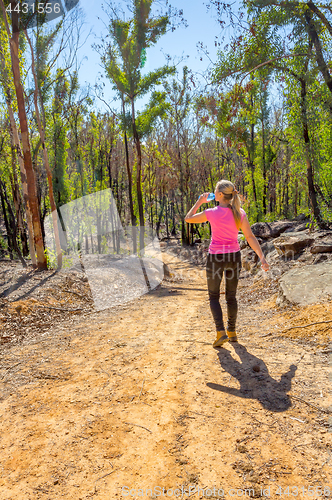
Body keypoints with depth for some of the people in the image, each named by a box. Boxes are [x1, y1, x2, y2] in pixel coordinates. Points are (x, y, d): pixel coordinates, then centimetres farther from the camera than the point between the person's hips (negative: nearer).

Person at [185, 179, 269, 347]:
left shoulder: (211, 213, -14)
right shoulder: (239, 213, -4)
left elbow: (188, 219, 0)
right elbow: (250, 237, -8)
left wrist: (199, 201, 8)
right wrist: (262, 257, -8)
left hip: (216, 257, -4)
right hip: (234, 256, 4)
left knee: (213, 296, 12)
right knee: (231, 296, 18)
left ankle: (221, 332, -1)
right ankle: (232, 332, 26)